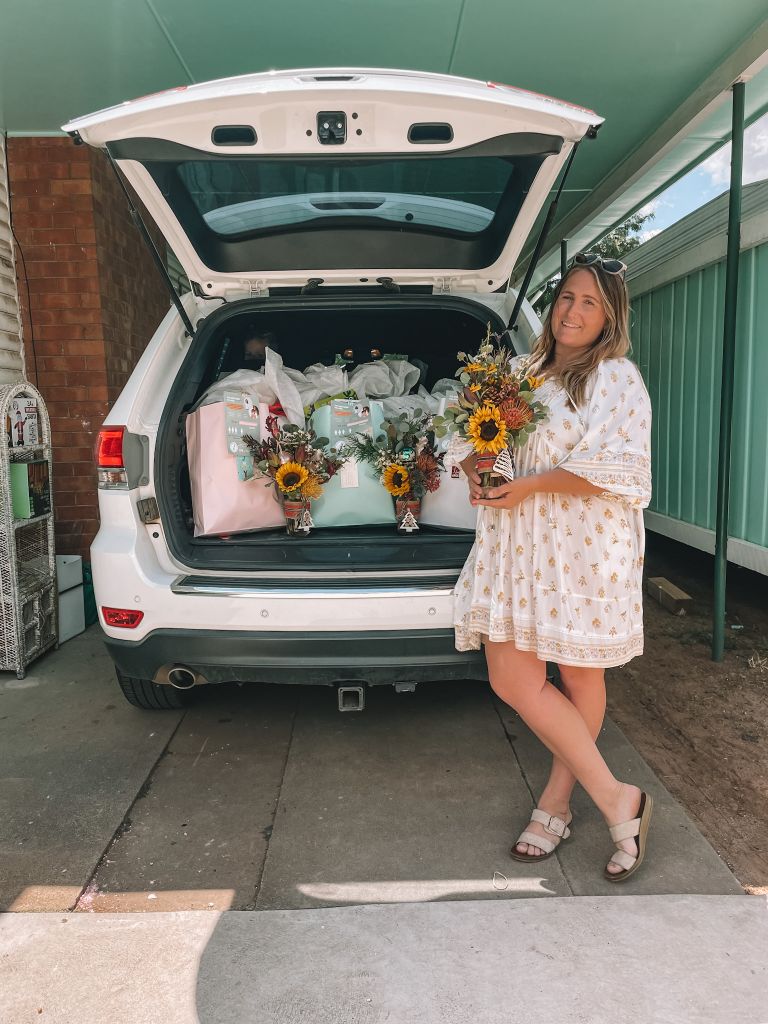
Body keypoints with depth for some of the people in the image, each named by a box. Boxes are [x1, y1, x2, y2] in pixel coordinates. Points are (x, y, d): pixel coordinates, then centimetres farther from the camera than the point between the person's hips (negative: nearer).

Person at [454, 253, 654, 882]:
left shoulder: (617, 379, -3)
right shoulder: (520, 370, 14)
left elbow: (620, 470, -14)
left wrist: (533, 484, -17)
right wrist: (475, 469, -1)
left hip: (585, 548, -5)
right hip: (515, 547, 6)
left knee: (581, 676, 6)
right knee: (511, 679, 0)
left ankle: (557, 803, 25)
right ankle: (616, 800, 16)